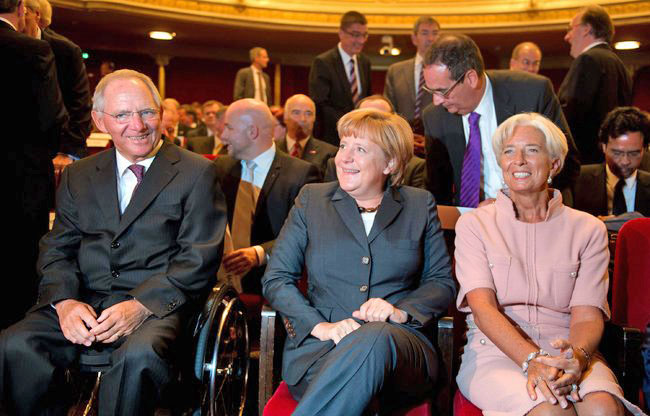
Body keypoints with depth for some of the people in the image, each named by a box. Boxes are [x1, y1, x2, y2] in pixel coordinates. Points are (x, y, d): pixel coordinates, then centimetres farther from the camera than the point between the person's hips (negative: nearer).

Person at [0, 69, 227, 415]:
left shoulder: (197, 173, 4)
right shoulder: (77, 176, 18)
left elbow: (200, 257, -3)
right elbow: (56, 250, 13)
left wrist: (142, 305, -17)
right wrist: (64, 301, -9)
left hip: (157, 304, -3)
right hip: (83, 301, 4)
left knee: (139, 356, -35)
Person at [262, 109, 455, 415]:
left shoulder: (420, 205, 15)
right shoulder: (311, 200, 14)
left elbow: (442, 281, 14)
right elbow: (276, 279, 8)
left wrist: (401, 312, -8)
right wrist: (321, 326, -9)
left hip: (397, 341, 2)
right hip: (319, 345, -1)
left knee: (374, 338, -37)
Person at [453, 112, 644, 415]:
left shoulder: (588, 229, 11)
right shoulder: (474, 225, 8)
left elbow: (587, 315, 1)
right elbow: (482, 306, -6)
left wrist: (578, 355, -24)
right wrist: (531, 360, -23)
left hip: (567, 350, 2)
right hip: (496, 352, -1)